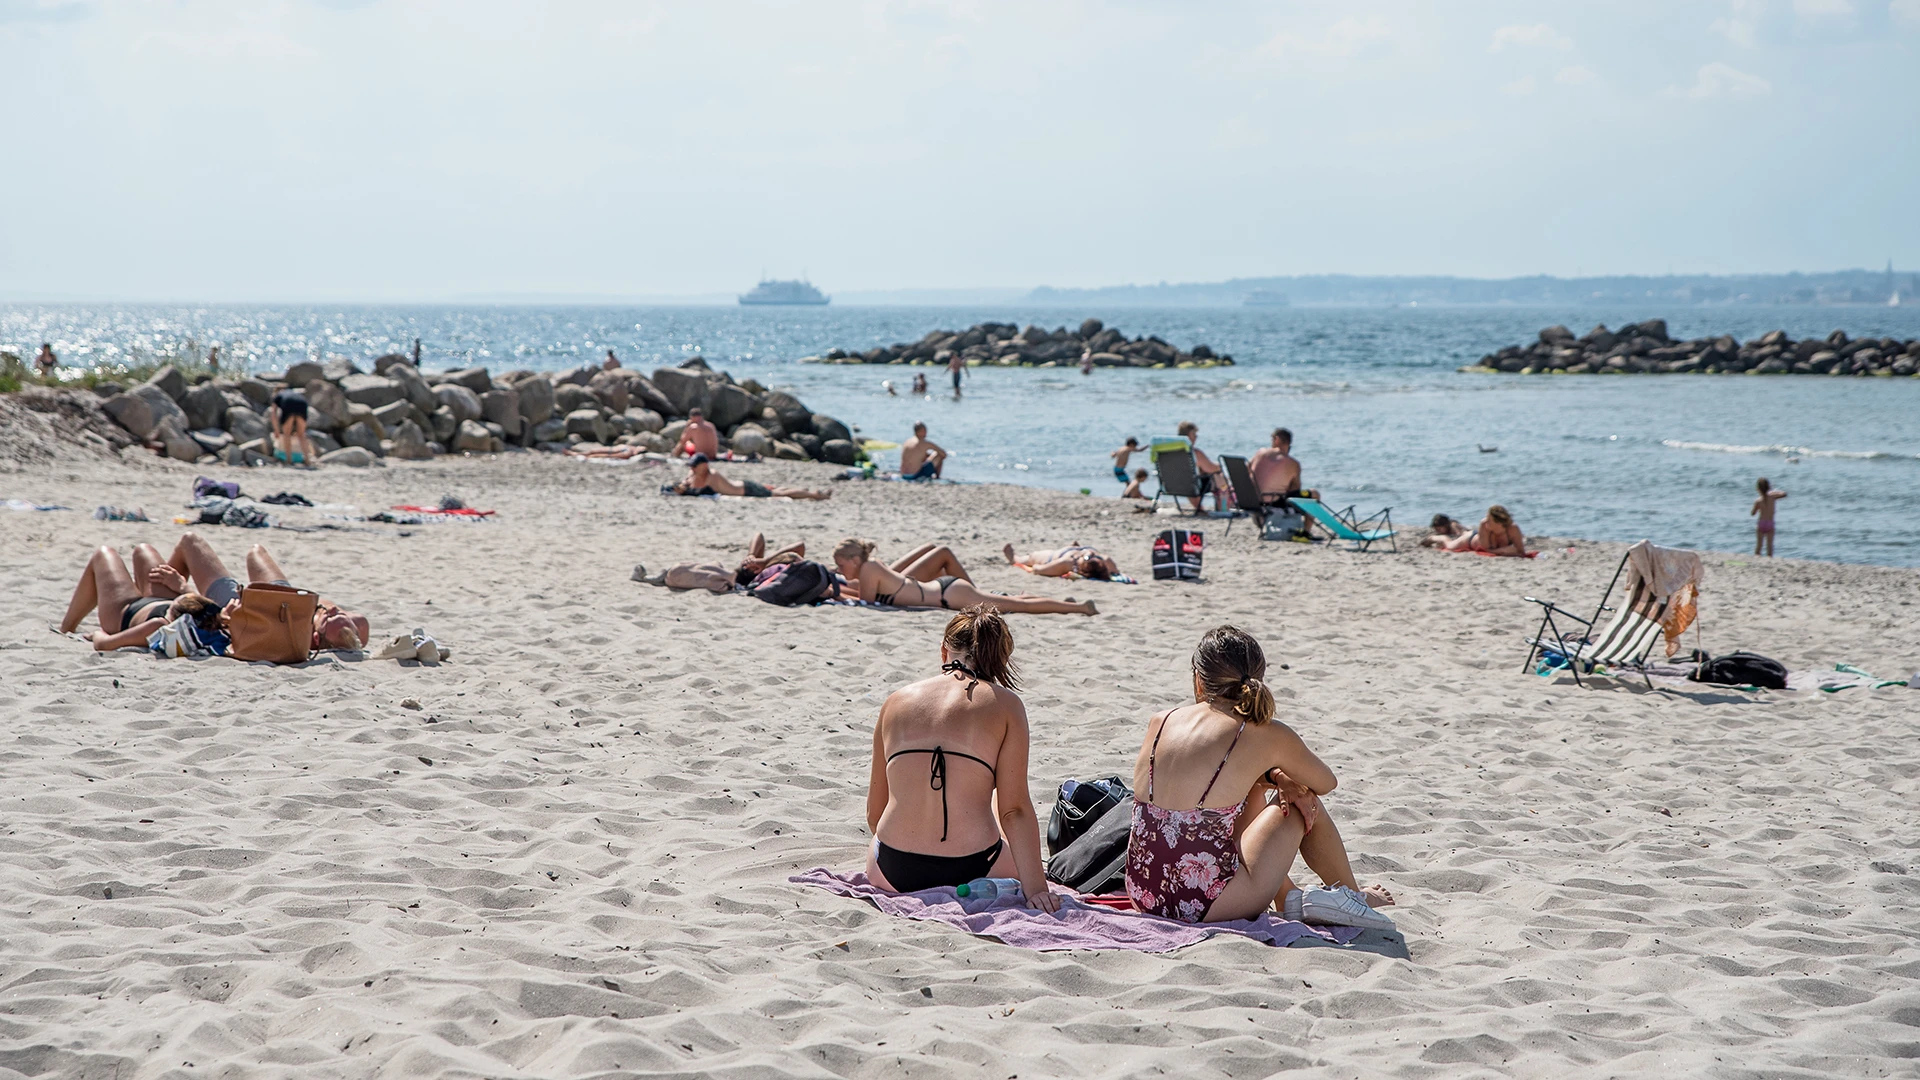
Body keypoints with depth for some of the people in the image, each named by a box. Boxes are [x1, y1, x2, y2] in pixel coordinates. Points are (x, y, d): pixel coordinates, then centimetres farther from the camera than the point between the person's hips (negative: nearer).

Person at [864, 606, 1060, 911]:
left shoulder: (896, 701, 8)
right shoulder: (1005, 705, -1)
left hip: (892, 873, 0)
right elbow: (1014, 809, -8)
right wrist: (1035, 887, -7)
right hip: (972, 868, 0)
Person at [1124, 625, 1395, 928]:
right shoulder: (1269, 736, -7)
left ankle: (1289, 899, 45)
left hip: (1142, 894, 5)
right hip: (1208, 905, -5)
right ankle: (1351, 897, 44)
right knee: (1303, 804, 21)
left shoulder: (1159, 723, 5)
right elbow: (1326, 783, 14)